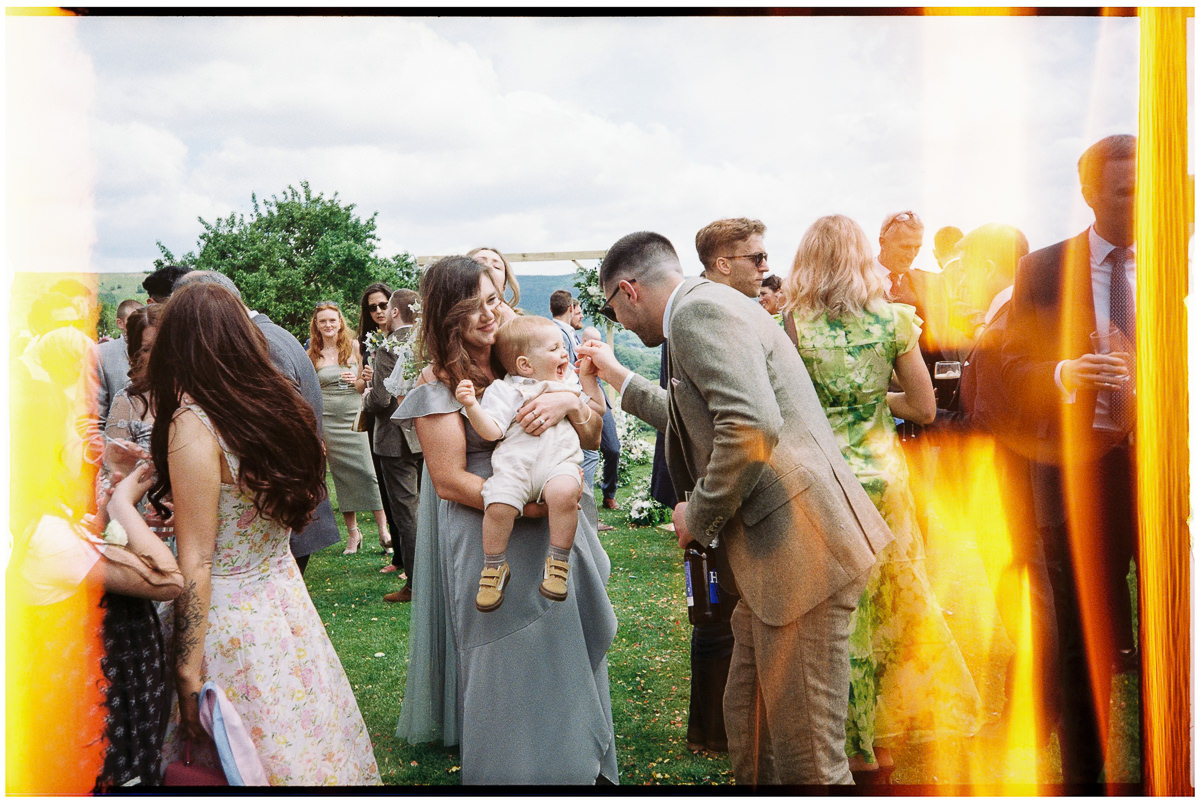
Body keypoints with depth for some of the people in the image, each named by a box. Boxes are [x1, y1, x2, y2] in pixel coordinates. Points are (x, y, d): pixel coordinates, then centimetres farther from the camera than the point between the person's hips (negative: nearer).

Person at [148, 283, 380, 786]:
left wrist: (188, 674, -14)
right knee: (309, 745, 18)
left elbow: (196, 563, -19)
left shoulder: (194, 424, -19)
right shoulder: (281, 405, 1)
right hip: (286, 593, 7)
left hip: (227, 616, -7)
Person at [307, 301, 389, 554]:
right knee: (342, 476, 4)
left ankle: (383, 530, -1)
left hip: (356, 416, -1)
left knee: (368, 472, -7)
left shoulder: (354, 347, 5)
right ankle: (352, 532, 13)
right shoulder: (312, 355, 6)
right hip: (327, 420, 1)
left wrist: (357, 380, -14)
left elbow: (368, 385, 10)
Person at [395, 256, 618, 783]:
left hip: (556, 533, 5)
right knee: (513, 668, 3)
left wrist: (570, 400, -15)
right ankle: (520, 767, 22)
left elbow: (591, 438, 7)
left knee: (569, 653, 12)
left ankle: (582, 761, 29)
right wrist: (529, 505, -18)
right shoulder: (441, 386, -6)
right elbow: (449, 481, -11)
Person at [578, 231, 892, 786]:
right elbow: (694, 422, 37)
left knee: (805, 757, -1)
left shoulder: (699, 310, -12)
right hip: (770, 553, 11)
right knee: (749, 731, 20)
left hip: (798, 549, -11)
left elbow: (752, 427, -28)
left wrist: (699, 515, -14)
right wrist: (616, 375, 42)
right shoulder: (704, 309, 21)